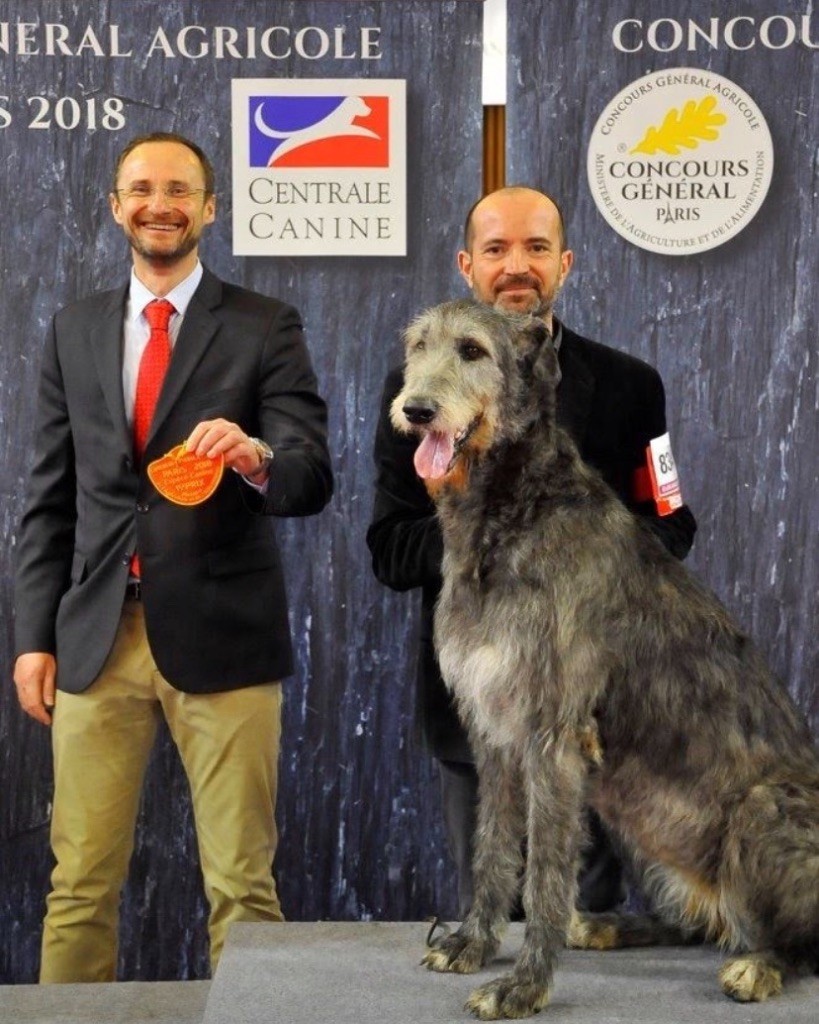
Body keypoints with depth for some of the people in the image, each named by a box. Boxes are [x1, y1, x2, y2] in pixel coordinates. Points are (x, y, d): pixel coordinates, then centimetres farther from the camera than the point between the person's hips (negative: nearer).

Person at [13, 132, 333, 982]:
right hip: (96, 636, 3)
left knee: (241, 882, 2)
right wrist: (34, 635, 7)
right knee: (80, 882, 6)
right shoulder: (73, 331, 12)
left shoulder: (264, 328, 1)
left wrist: (255, 457, -29)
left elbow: (312, 482, -7)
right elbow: (48, 499, 13)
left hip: (221, 635, -3)